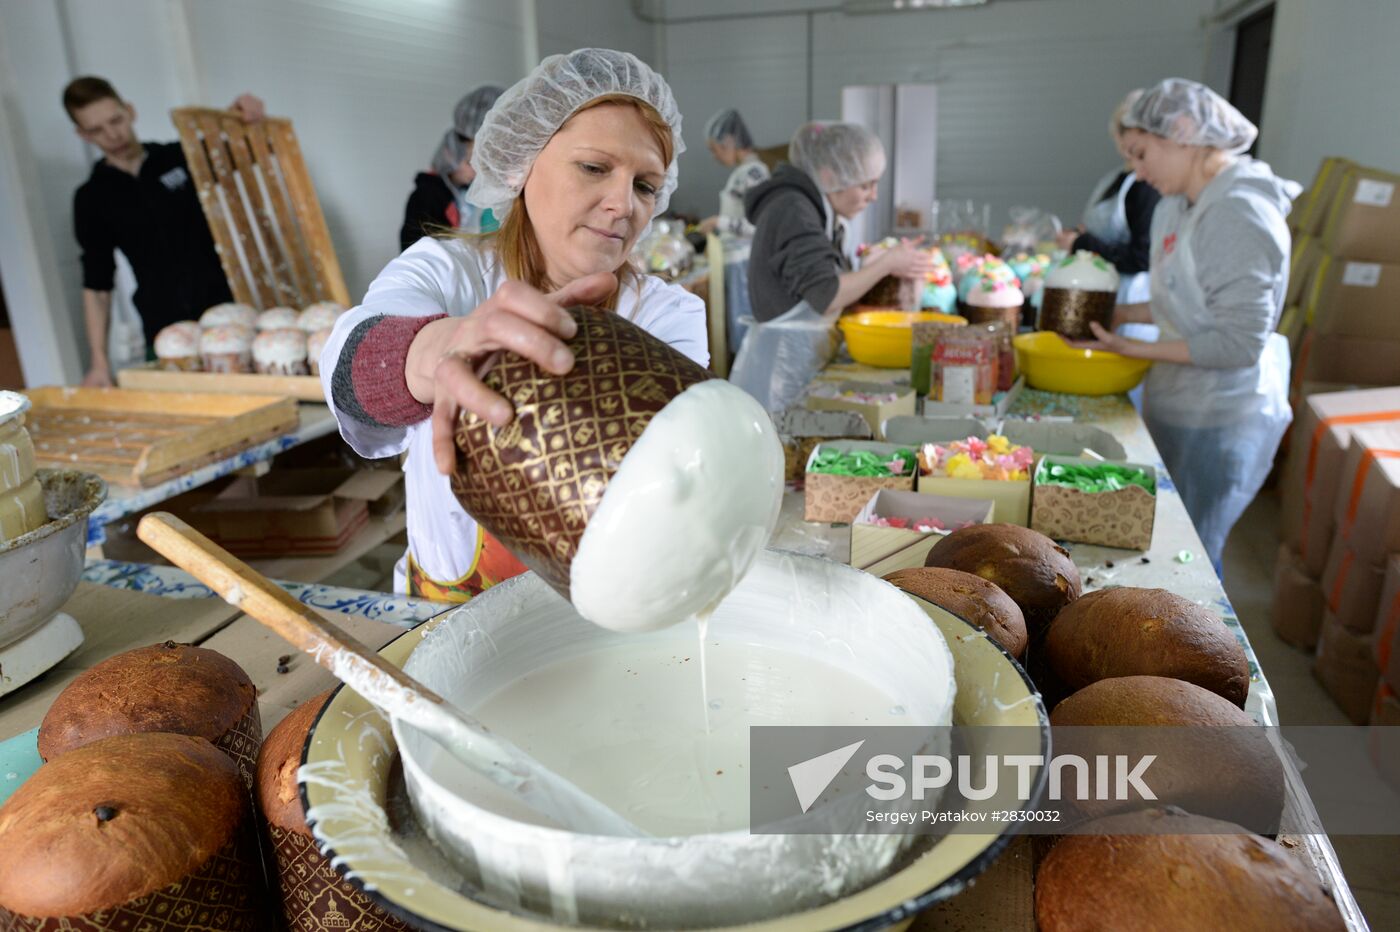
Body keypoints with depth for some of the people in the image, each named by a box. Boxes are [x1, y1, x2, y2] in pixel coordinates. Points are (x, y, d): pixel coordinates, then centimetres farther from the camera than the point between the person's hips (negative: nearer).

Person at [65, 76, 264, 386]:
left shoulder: (182, 157, 8)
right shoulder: (92, 199, 7)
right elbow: (96, 285, 9)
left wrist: (243, 116, -7)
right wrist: (99, 361, 1)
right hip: (166, 336, 0)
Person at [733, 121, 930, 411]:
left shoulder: (815, 209, 14)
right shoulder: (793, 210, -14)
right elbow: (826, 297, -20)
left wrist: (871, 265, 3)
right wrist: (887, 263, -12)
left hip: (808, 359, 9)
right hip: (781, 363, -9)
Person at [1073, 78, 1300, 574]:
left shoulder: (1240, 215, -20)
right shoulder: (1182, 207, 7)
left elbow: (1240, 342, -21)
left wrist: (1135, 348, -20)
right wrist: (1118, 313, 6)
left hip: (1218, 425, -8)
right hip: (1176, 410, 8)